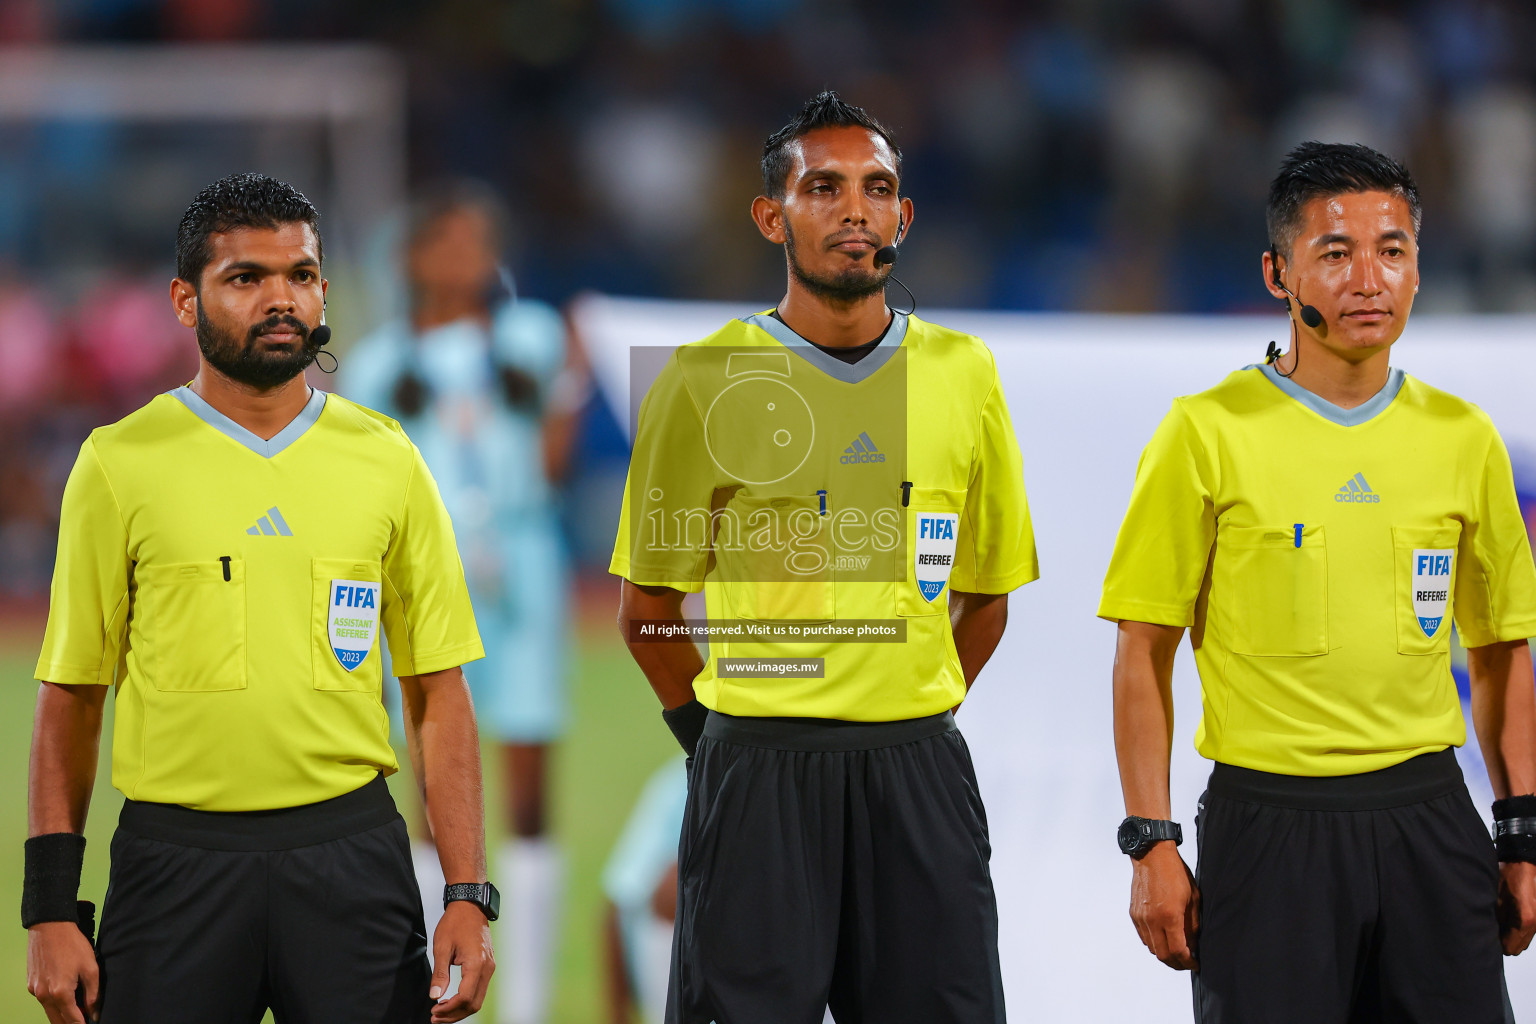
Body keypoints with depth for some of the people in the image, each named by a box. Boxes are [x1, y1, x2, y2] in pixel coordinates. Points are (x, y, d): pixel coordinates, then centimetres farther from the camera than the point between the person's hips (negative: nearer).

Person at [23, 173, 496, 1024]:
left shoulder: (386, 460, 7)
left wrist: (468, 897, -2)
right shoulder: (119, 463, 2)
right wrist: (50, 910, -2)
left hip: (352, 854, 1)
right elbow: (70, 697, 4)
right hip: (175, 856, -1)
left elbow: (437, 696, 7)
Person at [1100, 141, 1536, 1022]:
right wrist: (1152, 843, -7)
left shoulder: (1463, 438, 8)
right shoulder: (1209, 434, -3)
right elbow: (1143, 653, -1)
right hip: (1268, 825, -3)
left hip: (1428, 818, 3)